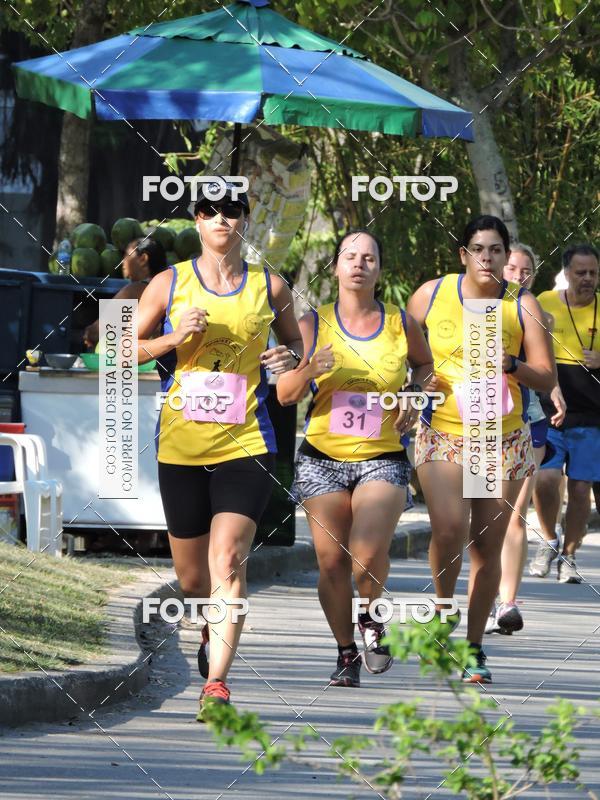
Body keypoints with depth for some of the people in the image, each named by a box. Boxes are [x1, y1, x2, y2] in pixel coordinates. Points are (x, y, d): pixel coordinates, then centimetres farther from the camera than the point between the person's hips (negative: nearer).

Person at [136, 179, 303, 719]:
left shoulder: (270, 286, 6)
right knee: (192, 577, 9)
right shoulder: (169, 284, 4)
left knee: (228, 559, -19)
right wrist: (174, 338, -9)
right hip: (181, 445, 2)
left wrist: (290, 358, -2)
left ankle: (217, 682, -23)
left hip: (246, 444, -2)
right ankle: (214, 630, 43)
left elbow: (294, 341, 22)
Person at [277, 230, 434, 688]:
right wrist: (309, 371, -18)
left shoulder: (401, 324, 3)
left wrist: (415, 396, 5)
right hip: (323, 457, 1)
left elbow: (425, 362, 25)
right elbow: (285, 395, 2)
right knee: (332, 562, -2)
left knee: (368, 554, -22)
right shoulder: (313, 325, 2)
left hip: (383, 457, -1)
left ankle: (372, 618, 9)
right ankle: (347, 653, 16)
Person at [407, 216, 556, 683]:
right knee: (449, 530, -20)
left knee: (487, 545, 1)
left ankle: (474, 648, 12)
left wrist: (511, 365, -18)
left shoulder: (522, 306, 1)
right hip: (442, 434, -1)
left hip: (502, 441, 1)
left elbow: (548, 379, 0)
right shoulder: (432, 294, 2)